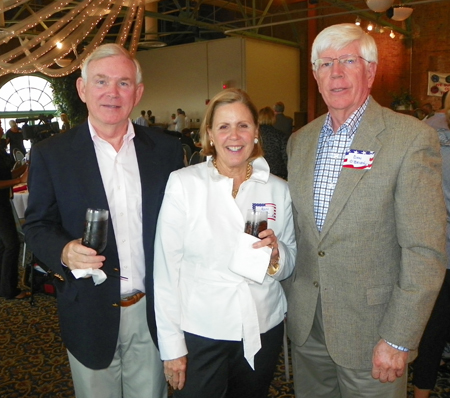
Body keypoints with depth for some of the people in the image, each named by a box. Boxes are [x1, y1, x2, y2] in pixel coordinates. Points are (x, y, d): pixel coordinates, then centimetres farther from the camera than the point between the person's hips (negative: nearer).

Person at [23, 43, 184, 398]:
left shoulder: (166, 150, 0)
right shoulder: (50, 154, -3)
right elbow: (37, 226, 0)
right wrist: (64, 251, -22)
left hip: (152, 314, 2)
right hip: (90, 317, -1)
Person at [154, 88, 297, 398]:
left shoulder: (278, 190, 0)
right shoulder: (183, 183, -10)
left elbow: (291, 266, 8)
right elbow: (166, 267, -9)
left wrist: (277, 255, -15)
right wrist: (171, 345, -8)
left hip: (264, 332, 3)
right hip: (200, 334, -3)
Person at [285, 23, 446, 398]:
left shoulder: (412, 138, -13)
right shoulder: (300, 141, 5)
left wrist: (398, 340, -16)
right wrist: (292, 301, 5)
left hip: (369, 327, -5)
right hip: (305, 324, 5)